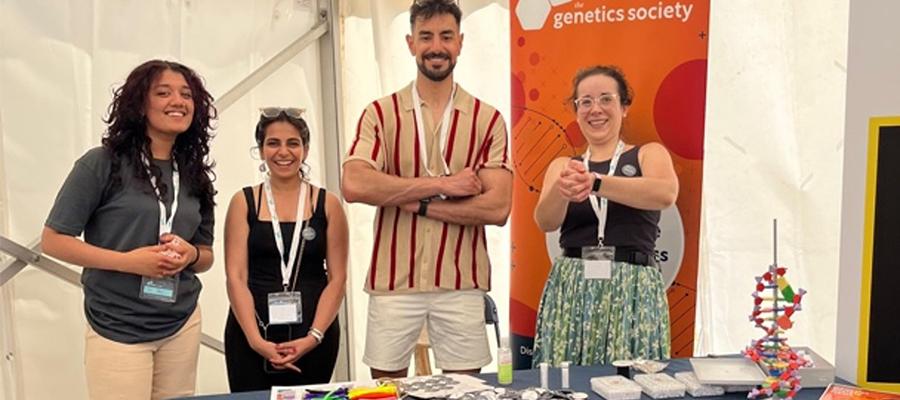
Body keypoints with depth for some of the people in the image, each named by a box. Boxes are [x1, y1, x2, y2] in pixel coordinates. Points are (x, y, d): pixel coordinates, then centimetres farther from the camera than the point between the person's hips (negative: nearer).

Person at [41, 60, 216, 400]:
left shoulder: (194, 174, 7)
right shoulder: (103, 163, -8)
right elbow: (53, 240, -7)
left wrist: (189, 254, -10)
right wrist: (128, 261, -18)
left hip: (182, 326, 5)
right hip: (117, 329, -4)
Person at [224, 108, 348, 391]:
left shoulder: (327, 204, 4)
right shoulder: (243, 202, 4)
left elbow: (337, 278, 0)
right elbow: (236, 277, -1)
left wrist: (314, 336, -11)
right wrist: (255, 338, -12)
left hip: (314, 335, 0)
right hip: (251, 334, 0)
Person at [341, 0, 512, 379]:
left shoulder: (487, 119, 1)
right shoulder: (380, 113, 1)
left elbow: (497, 208, -8)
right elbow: (354, 186, -15)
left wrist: (415, 202, -13)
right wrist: (442, 184, -15)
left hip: (462, 284, 0)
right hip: (393, 282, 0)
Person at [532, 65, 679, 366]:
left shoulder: (649, 154, 8)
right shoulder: (562, 165, 12)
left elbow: (666, 194, -15)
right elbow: (545, 221, -6)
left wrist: (595, 182, -28)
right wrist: (562, 191, -28)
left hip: (633, 290, -1)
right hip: (570, 290, 2)